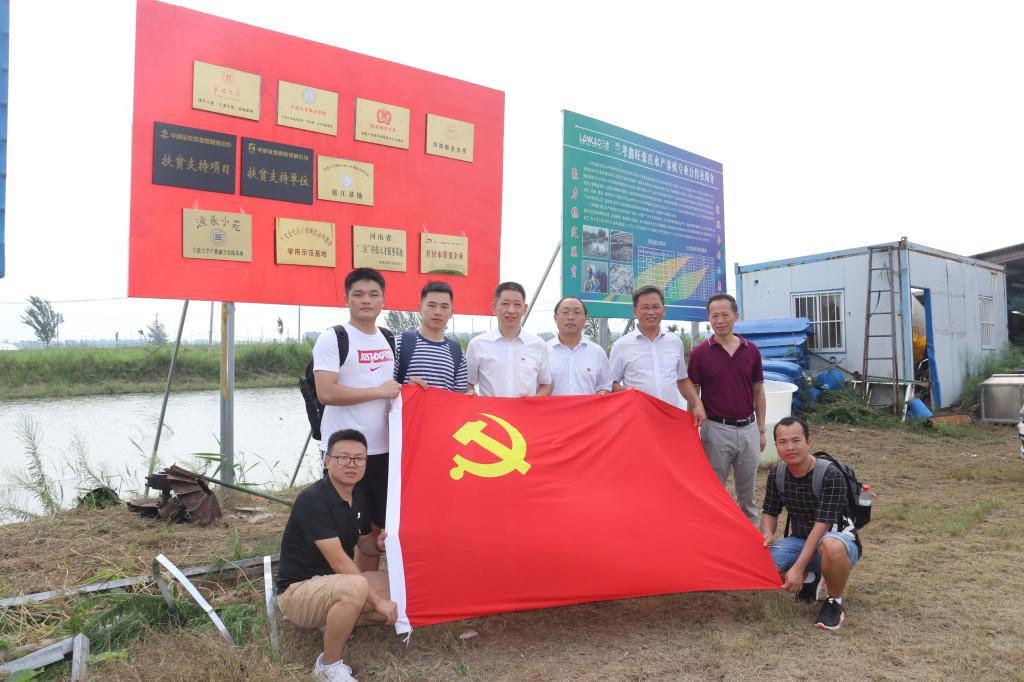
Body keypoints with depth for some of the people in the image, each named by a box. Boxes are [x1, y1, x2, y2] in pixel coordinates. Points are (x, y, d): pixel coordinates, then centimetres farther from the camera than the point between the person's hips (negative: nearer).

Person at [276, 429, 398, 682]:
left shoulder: (357, 495, 1)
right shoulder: (312, 500, -24)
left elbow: (364, 543, 13)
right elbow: (338, 561, -26)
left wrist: (379, 544, -12)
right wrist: (377, 600, -24)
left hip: (334, 583, 8)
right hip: (298, 590, -8)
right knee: (356, 586, -38)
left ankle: (336, 622, 8)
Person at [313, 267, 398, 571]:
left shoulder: (389, 339, 14)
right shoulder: (333, 339, -8)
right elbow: (326, 393, -19)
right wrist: (379, 391, -16)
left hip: (383, 449, 7)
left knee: (374, 526, 15)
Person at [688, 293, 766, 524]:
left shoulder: (751, 350, 3)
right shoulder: (699, 353, -5)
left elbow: (758, 392, 10)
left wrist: (761, 429, 8)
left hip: (748, 429, 3)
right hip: (716, 429, -3)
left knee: (747, 493, 15)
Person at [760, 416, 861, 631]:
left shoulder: (830, 475, -24)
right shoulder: (777, 474, -5)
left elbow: (821, 525, -28)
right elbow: (770, 512, 6)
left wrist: (798, 568, -32)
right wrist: (768, 534, -19)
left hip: (840, 541, -6)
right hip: (801, 541, 6)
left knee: (831, 545, -43)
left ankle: (835, 602, -11)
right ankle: (810, 578, 15)